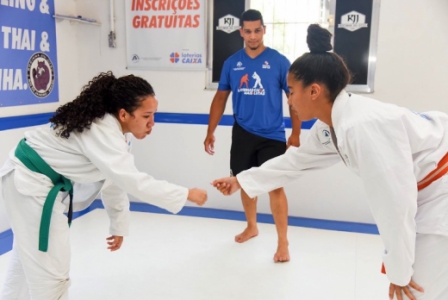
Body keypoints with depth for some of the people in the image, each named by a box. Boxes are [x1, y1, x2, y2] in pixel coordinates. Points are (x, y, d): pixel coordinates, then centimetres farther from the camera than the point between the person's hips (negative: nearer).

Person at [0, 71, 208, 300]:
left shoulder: (111, 128, 1)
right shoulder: (102, 131, -30)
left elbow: (115, 178, 8)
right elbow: (133, 181, -37)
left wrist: (119, 225, 14)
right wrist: (186, 194, -30)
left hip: (34, 181, 10)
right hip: (28, 182, -10)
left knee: (28, 254, 29)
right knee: (51, 272, -5)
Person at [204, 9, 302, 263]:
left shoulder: (279, 61, -6)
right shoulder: (232, 63, 2)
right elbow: (221, 97, 8)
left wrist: (296, 133, -7)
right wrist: (211, 132, 4)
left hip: (272, 136, -3)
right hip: (242, 134, 4)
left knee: (275, 187, -3)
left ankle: (283, 243, 9)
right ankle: (252, 227, 38)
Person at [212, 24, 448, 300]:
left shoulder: (362, 126, -32)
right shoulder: (330, 125, 0)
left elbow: (394, 201, -29)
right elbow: (297, 160, 13)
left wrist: (400, 270, -16)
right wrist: (240, 181, 18)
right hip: (424, 195, 9)